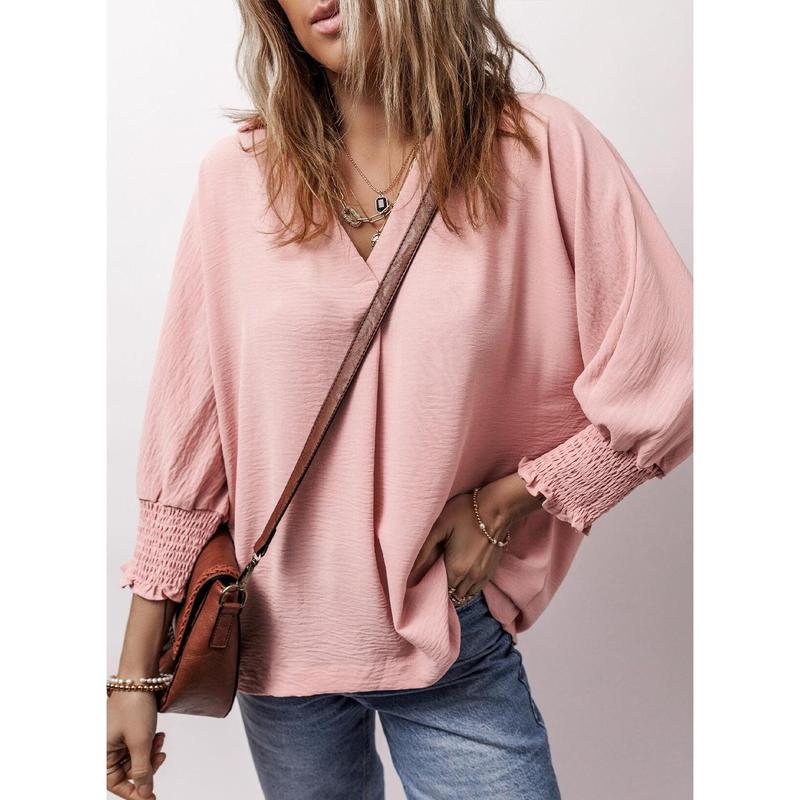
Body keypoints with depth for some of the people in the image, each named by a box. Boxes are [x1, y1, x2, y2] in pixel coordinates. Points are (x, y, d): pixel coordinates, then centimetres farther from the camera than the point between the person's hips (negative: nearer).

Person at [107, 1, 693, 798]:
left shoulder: (546, 149, -10)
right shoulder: (239, 174, -6)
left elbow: (663, 389, -6)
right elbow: (184, 434, -3)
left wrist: (501, 503, -11)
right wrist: (137, 670, 0)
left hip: (456, 642, -1)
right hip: (280, 637, 2)